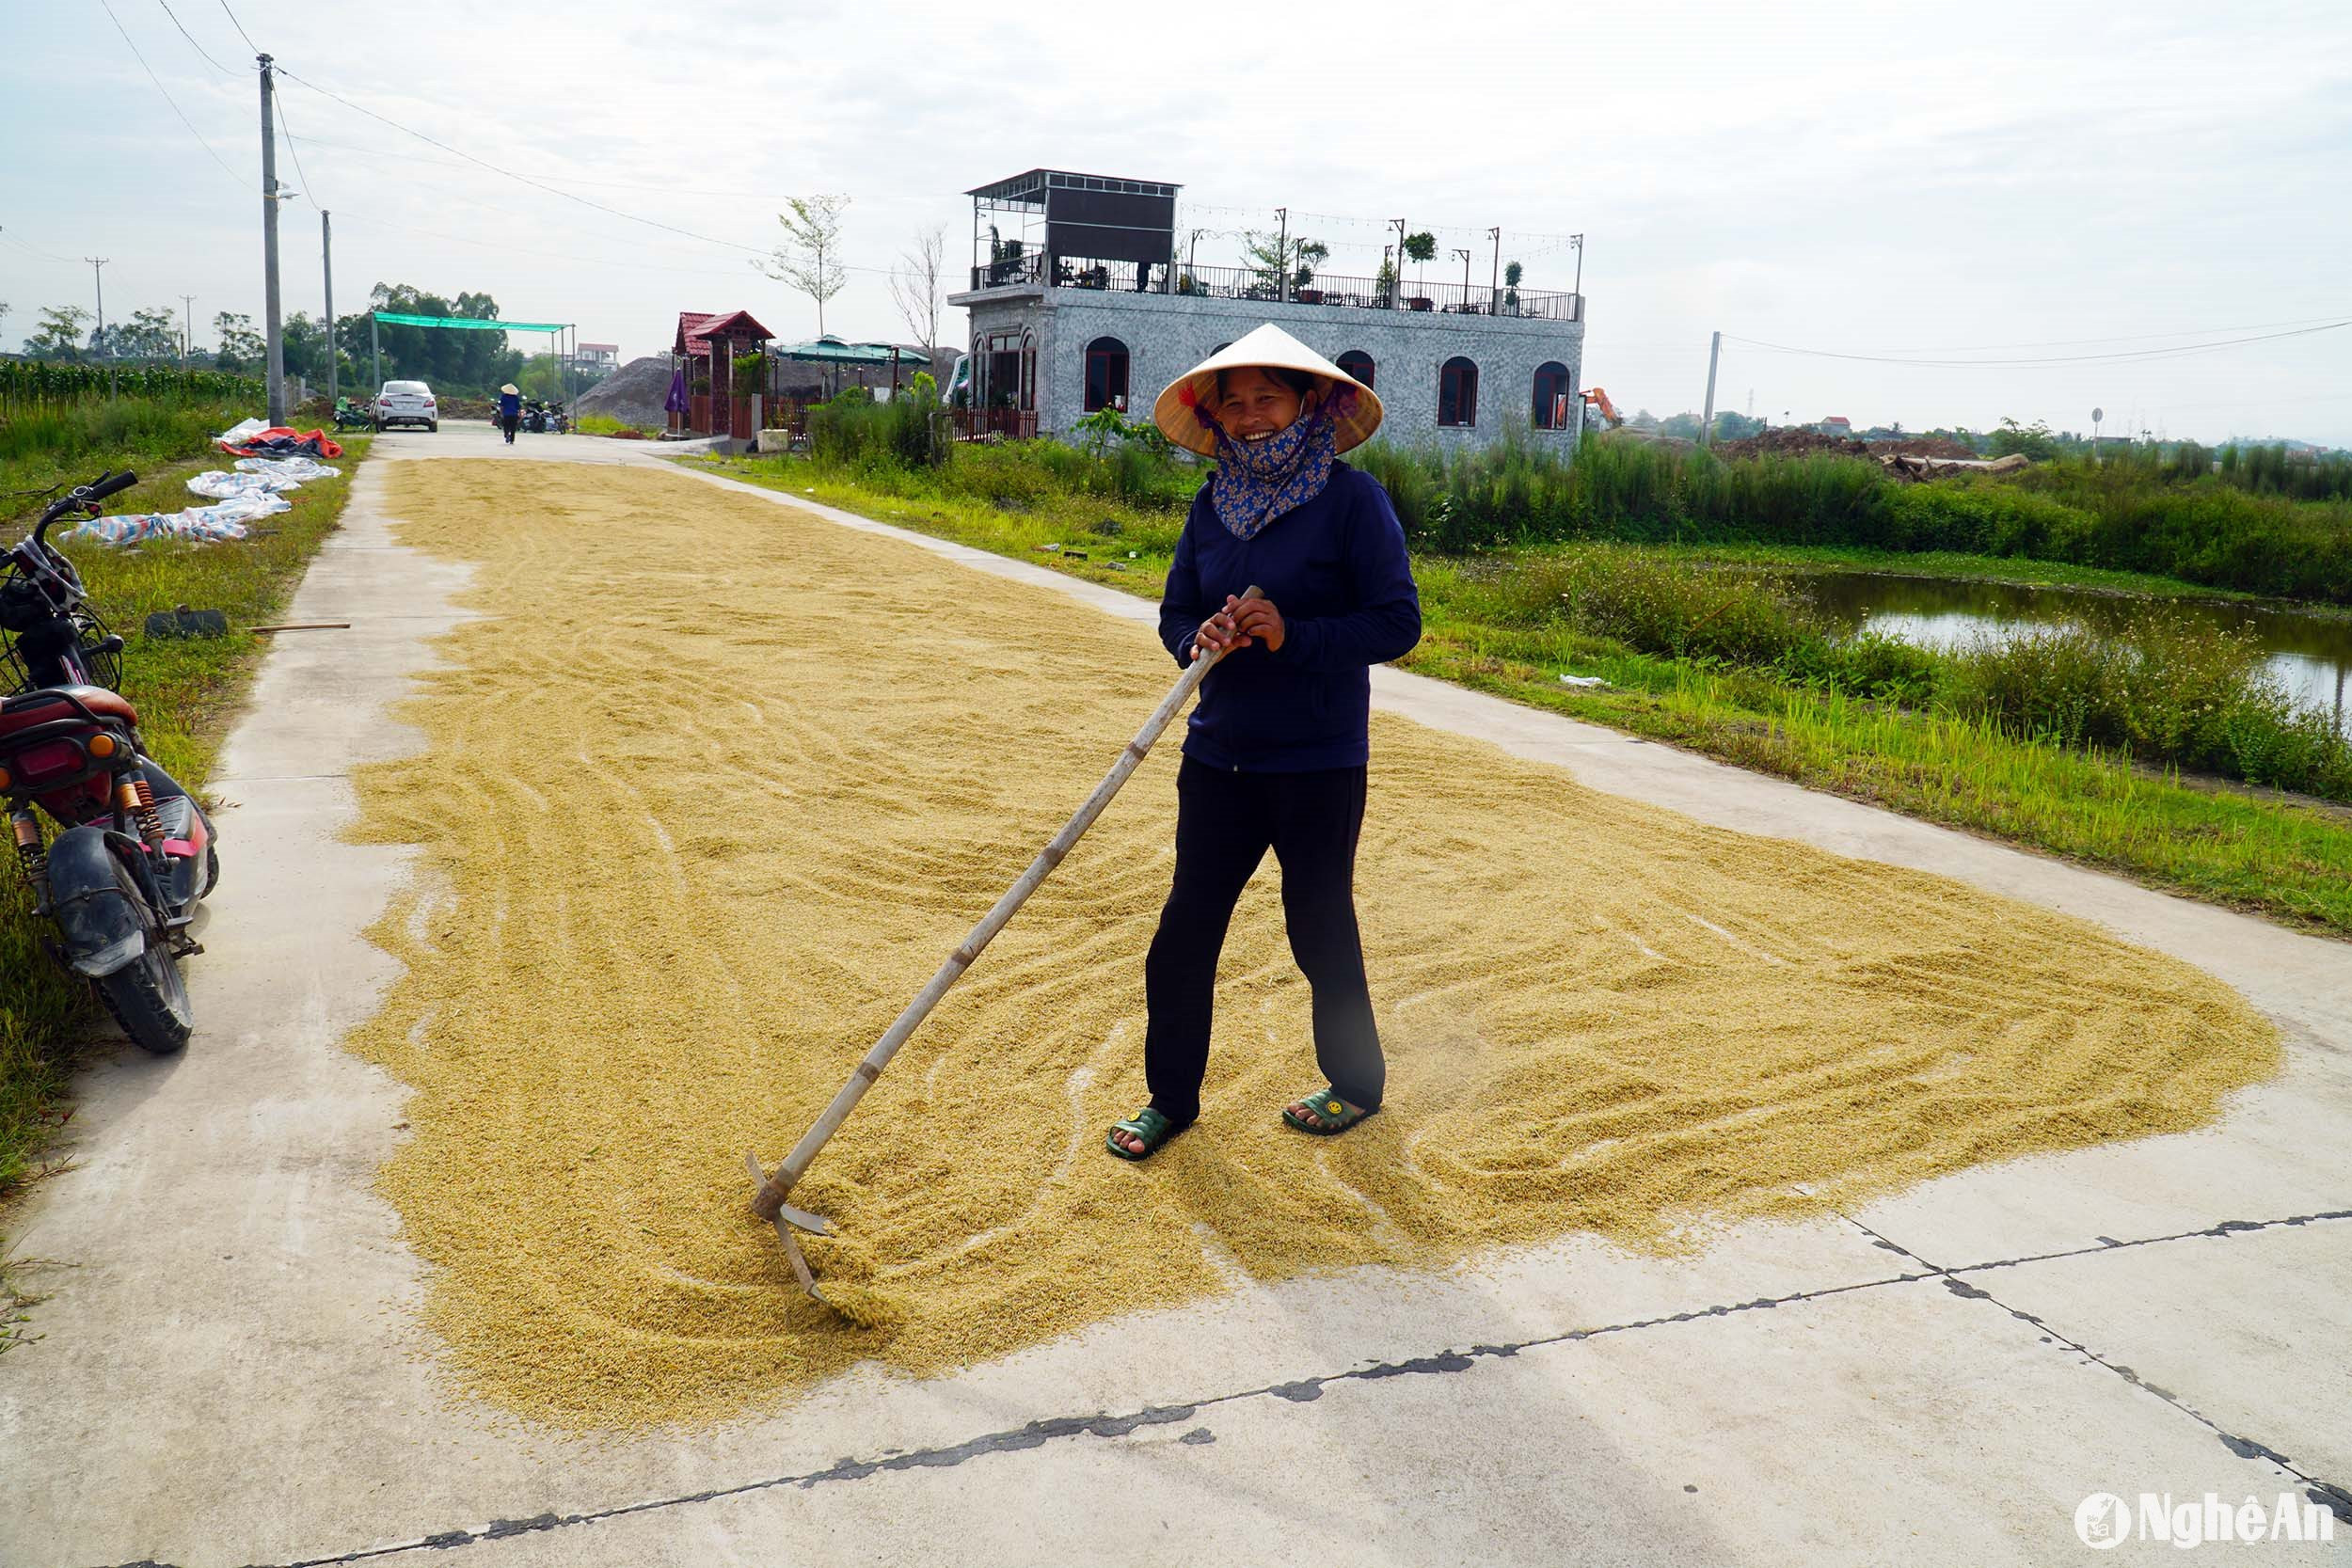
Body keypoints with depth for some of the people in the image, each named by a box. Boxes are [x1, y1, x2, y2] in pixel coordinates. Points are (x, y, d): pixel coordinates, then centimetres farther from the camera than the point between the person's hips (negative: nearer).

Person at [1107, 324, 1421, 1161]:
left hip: (1318, 762, -5)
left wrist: (1293, 637, -23)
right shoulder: (1213, 503, 7)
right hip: (1219, 754, 5)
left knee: (1319, 927, 9)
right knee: (1185, 926, 6)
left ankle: (1357, 1082, 32)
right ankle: (1170, 1097, 22)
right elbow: (1175, 611, 11)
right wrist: (1199, 639, -12)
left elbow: (1397, 621, -12)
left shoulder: (1352, 498, -9)